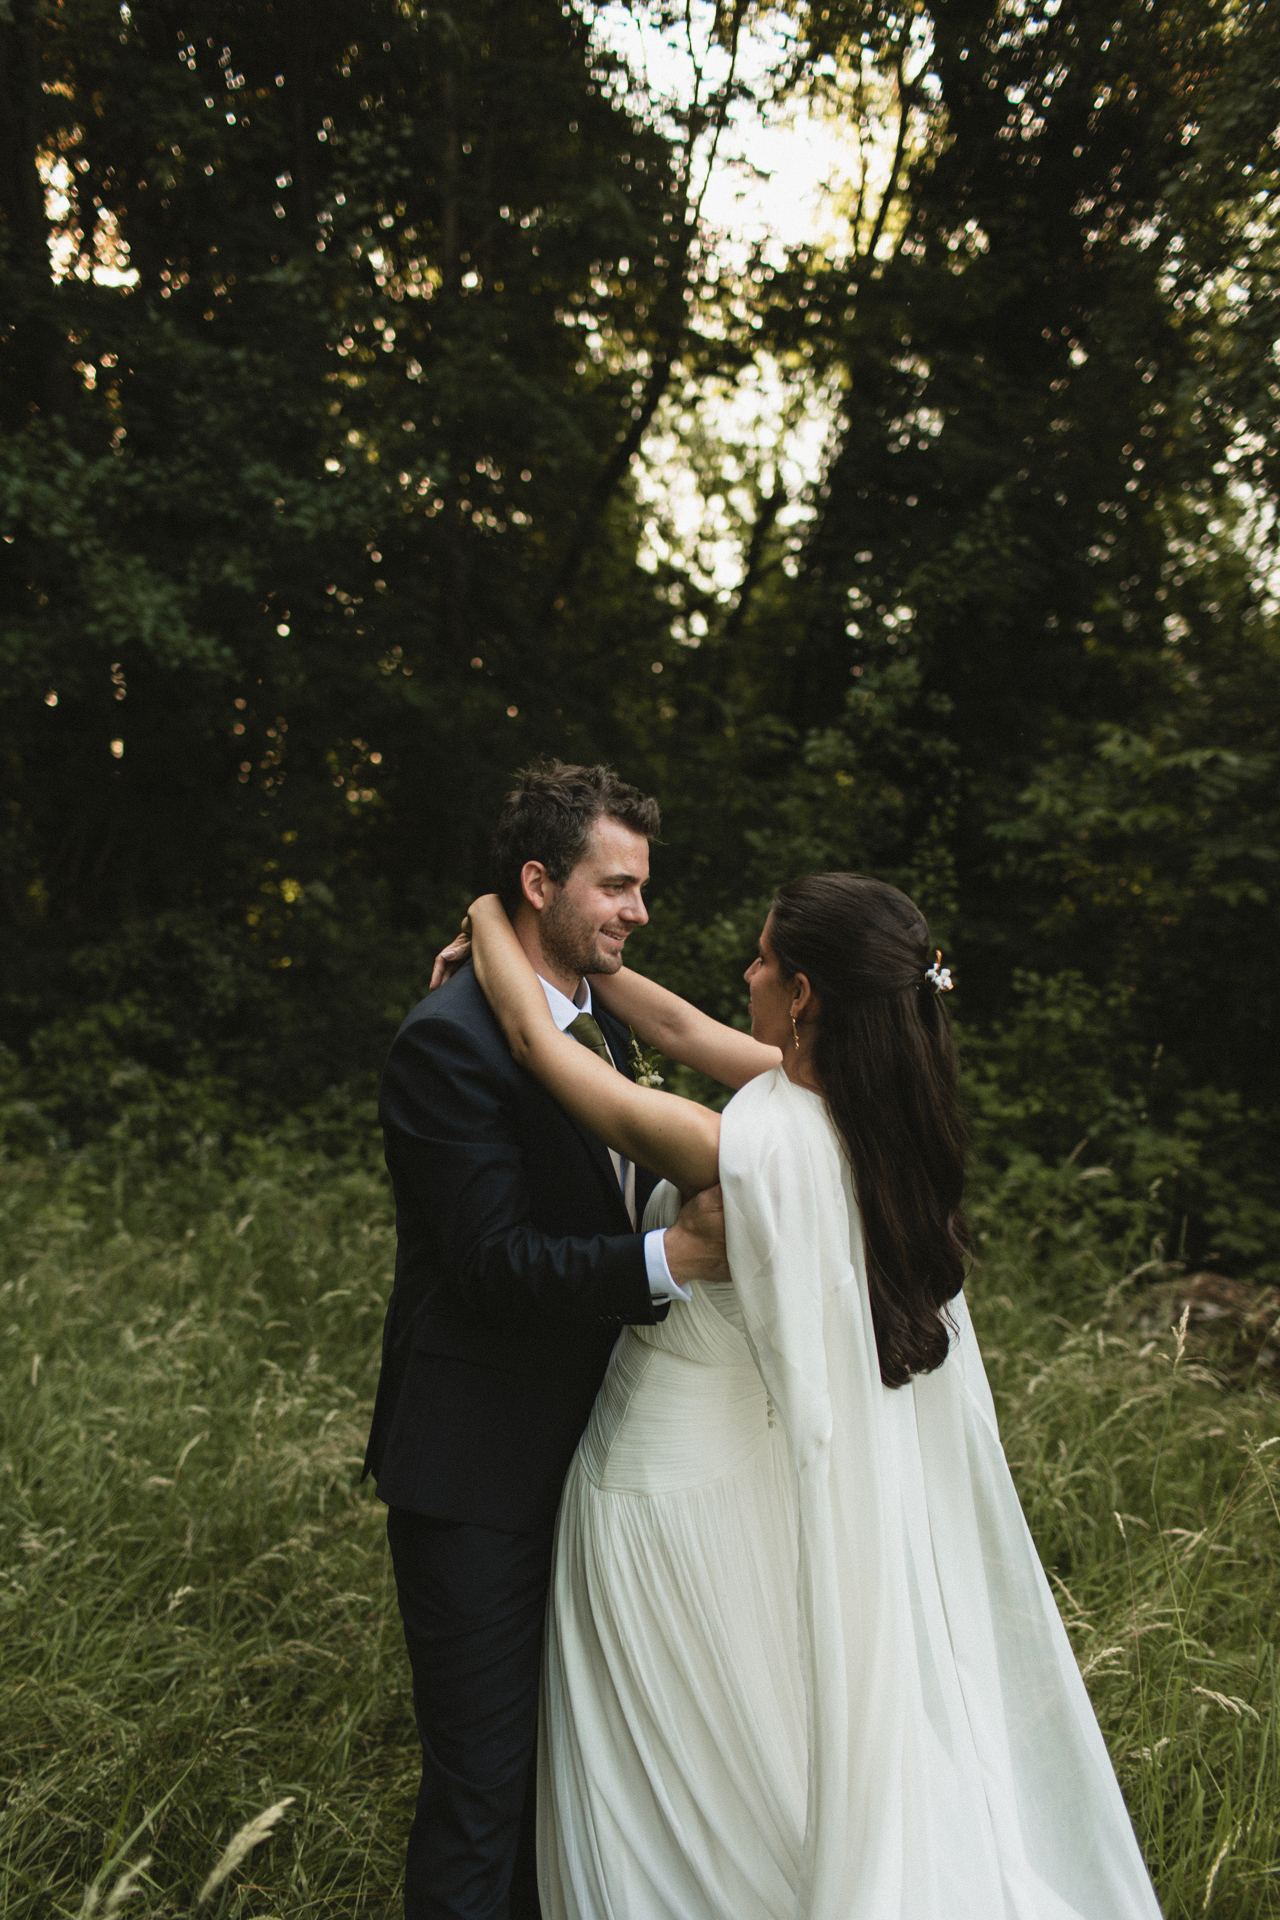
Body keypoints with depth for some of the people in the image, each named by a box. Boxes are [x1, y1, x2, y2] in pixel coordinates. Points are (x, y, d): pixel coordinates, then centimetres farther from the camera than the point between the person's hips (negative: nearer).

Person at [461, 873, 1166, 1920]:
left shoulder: (746, 1150, -32)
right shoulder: (866, 1113, -10)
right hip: (768, 1479, 7)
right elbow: (687, 1030, 1)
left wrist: (493, 921, -4)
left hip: (669, 1493, -7)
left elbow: (536, 1037, -23)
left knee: (663, 1792, 17)